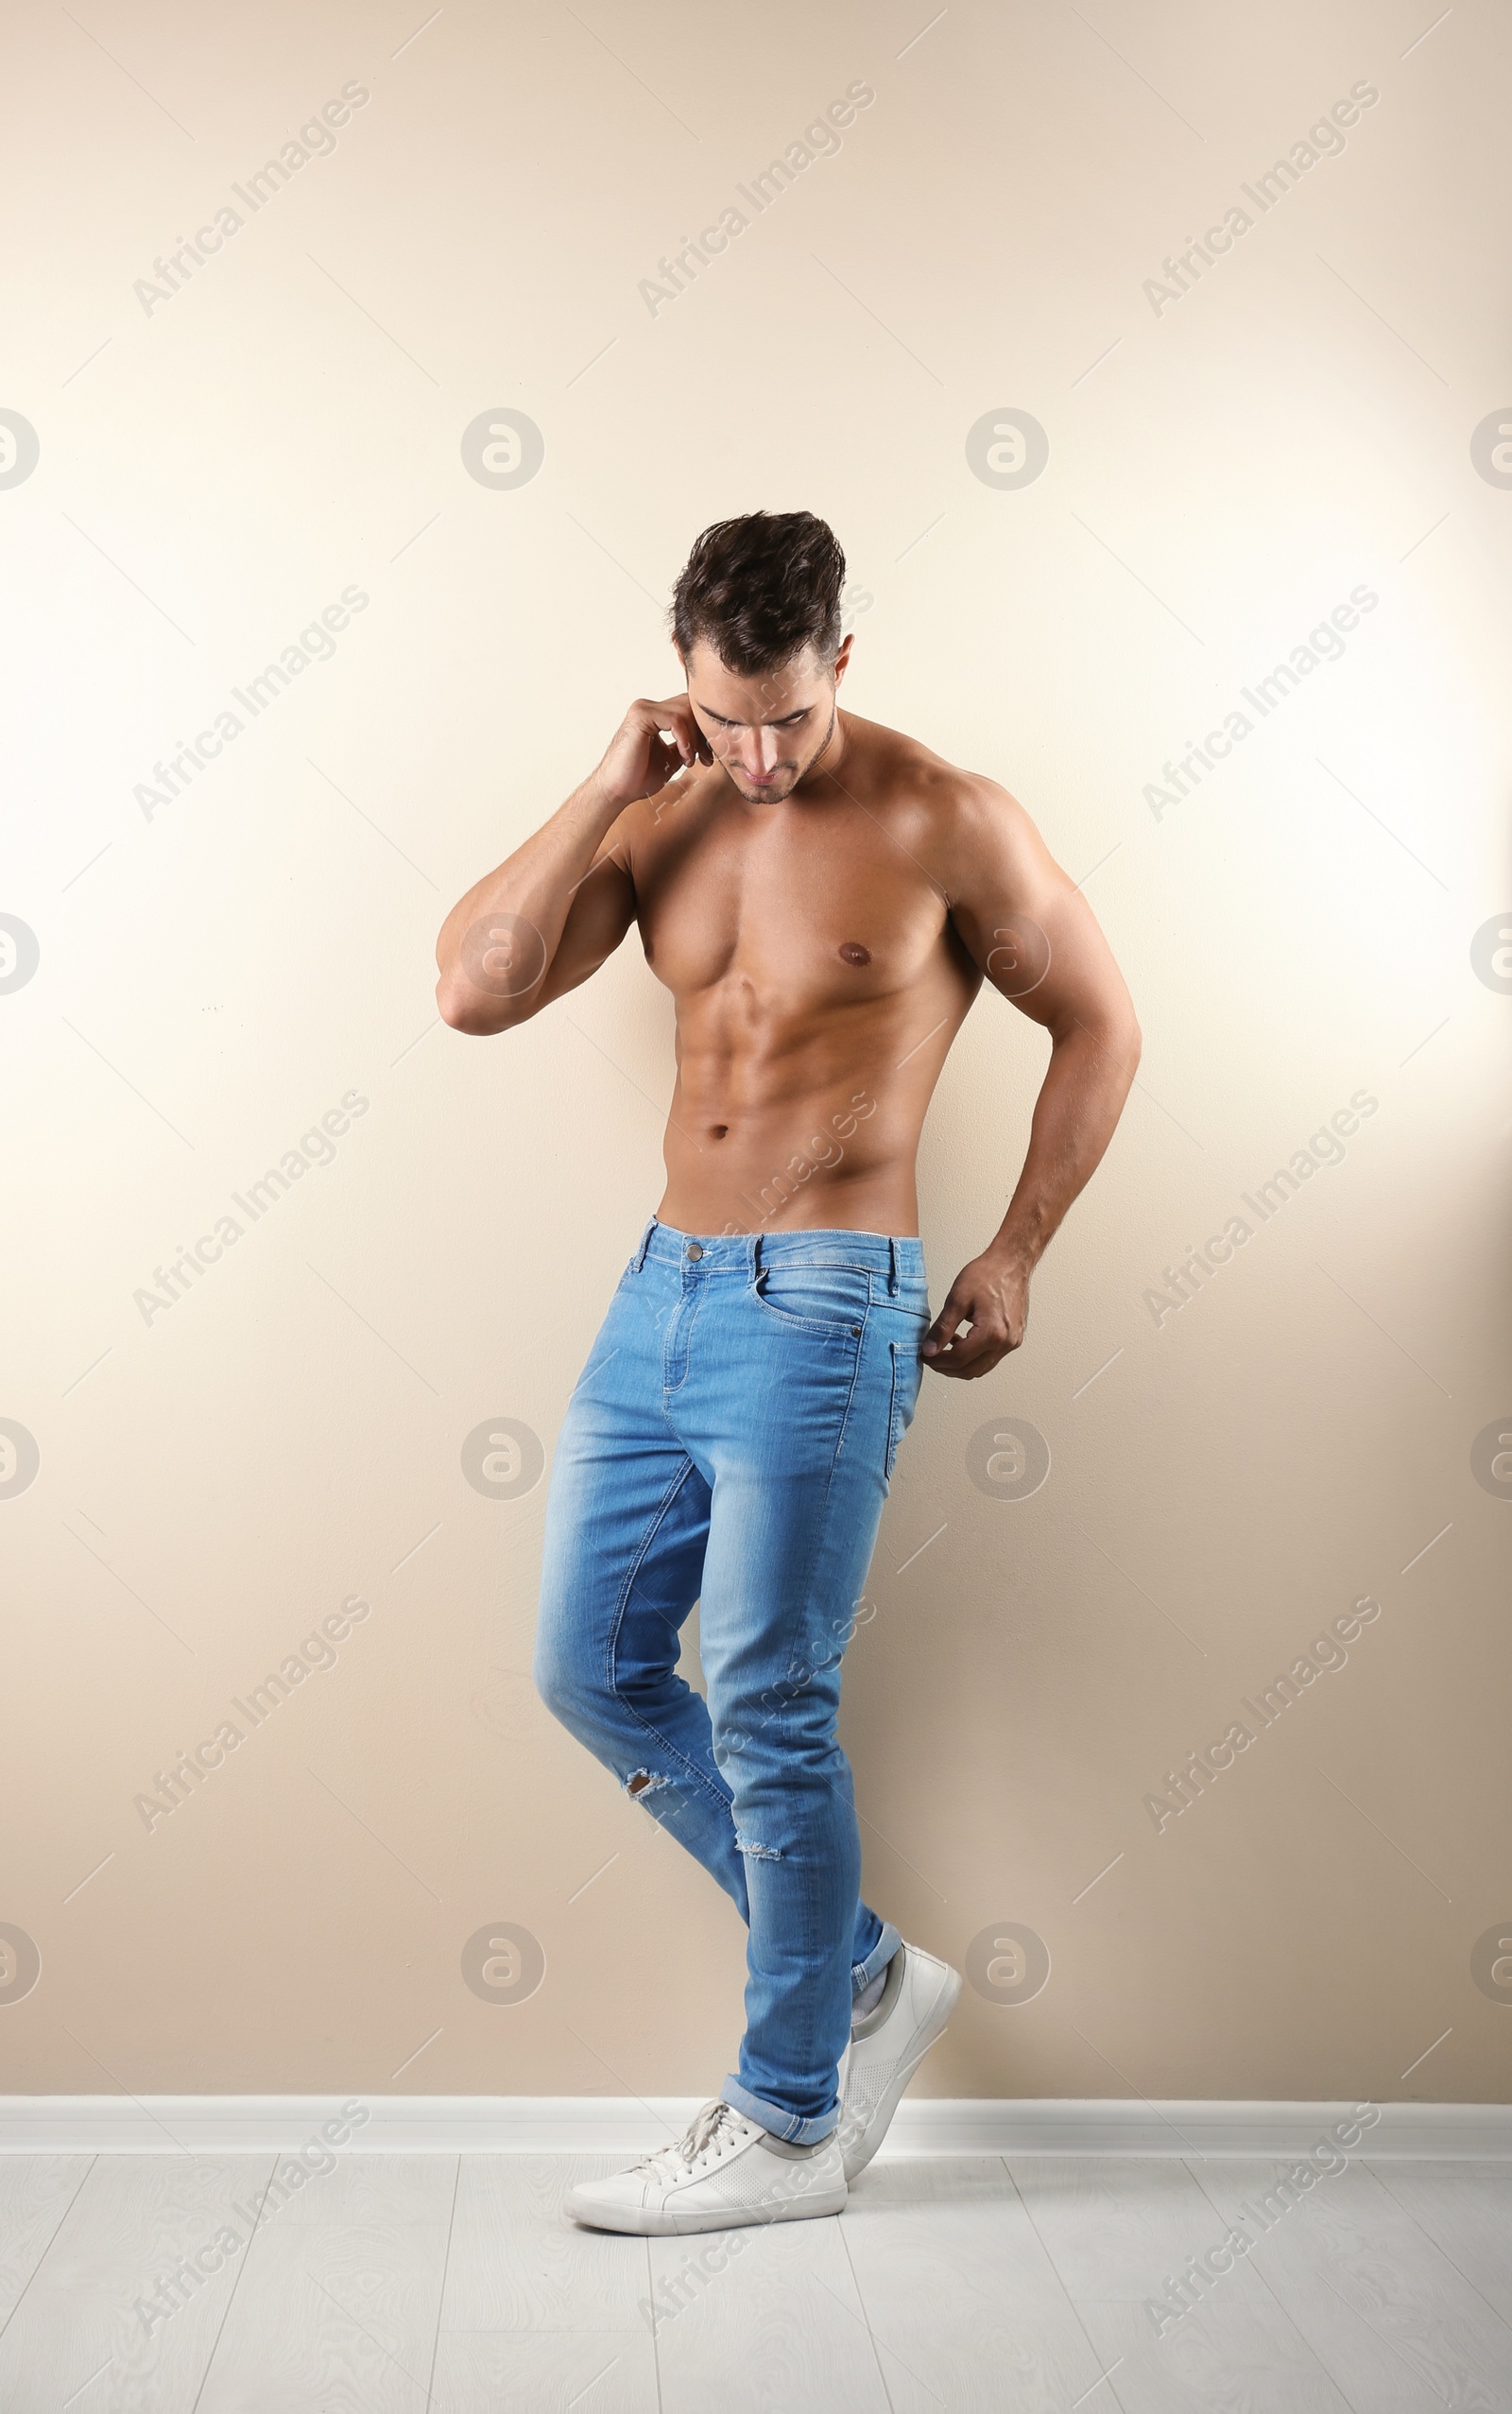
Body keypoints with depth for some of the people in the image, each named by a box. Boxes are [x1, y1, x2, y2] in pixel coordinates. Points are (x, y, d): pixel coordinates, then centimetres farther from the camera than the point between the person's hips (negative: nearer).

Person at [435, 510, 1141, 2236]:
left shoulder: (942, 821, -6)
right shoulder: (655, 815, 8)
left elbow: (1099, 1023, 2)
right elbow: (472, 992, 0)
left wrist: (1012, 1259, 0)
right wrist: (607, 790, -5)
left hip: (820, 1311, -7)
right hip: (661, 1293, 7)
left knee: (768, 1714, -3)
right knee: (590, 1667, 9)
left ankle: (792, 2124, 17)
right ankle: (864, 1971, 25)